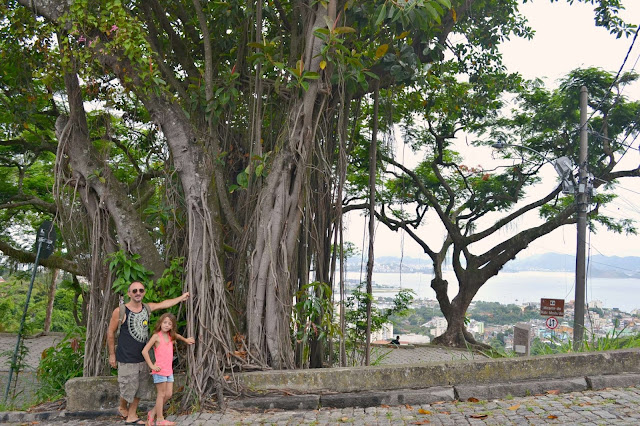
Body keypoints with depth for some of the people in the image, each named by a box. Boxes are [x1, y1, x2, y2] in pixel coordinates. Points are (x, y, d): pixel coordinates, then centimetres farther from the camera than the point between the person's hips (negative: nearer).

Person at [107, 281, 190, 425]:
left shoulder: (147, 308, 3)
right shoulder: (120, 311, -12)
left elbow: (164, 304, 20)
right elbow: (110, 332, -3)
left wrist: (181, 298, 29)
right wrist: (112, 354, -1)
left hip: (143, 358, 6)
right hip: (127, 360, -6)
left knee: (139, 389, 14)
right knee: (129, 389, 3)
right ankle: (122, 408, 34)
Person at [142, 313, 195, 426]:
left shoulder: (170, 336, 9)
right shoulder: (156, 336, -10)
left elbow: (177, 335, 36)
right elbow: (144, 351, -14)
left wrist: (185, 340, 38)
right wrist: (151, 366, -14)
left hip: (169, 370, 7)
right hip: (160, 370, -7)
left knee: (168, 394, 7)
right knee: (161, 394, 1)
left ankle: (152, 413, 22)